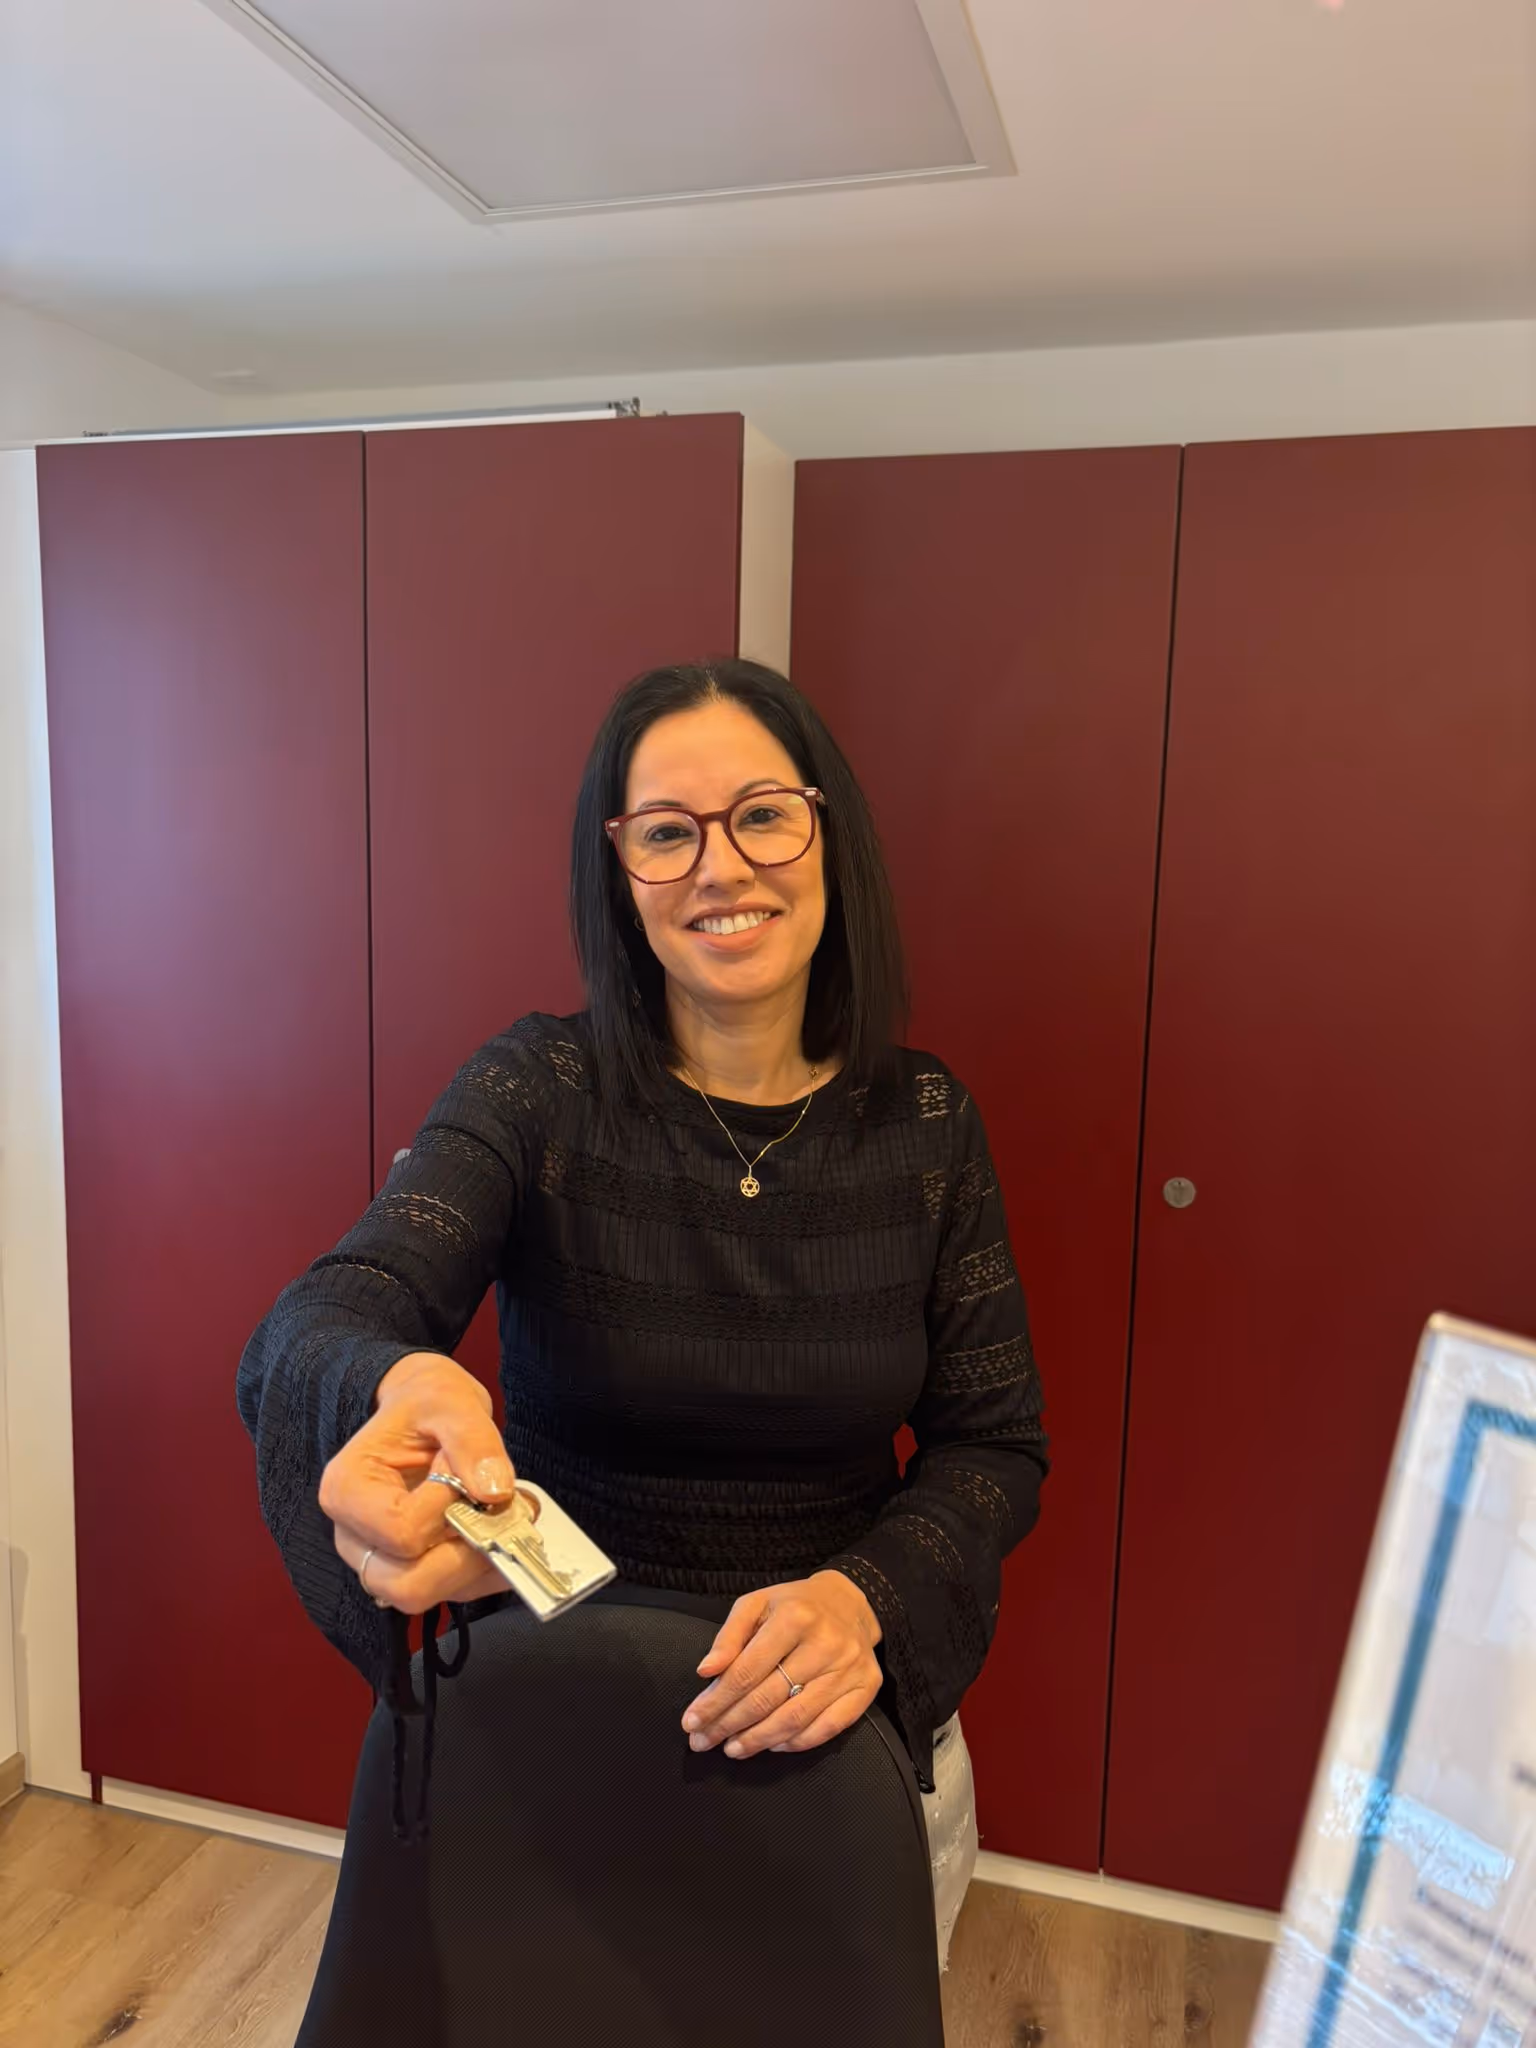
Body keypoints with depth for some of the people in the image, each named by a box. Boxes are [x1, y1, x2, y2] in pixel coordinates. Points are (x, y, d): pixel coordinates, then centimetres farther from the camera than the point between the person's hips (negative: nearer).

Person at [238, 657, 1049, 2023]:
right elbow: (318, 1322, -28)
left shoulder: (927, 1124, -9)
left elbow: (995, 1444, -6)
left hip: (842, 1712, 2)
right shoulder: (540, 1090, -15)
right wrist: (397, 1393, -52)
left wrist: (865, 1598, -25)